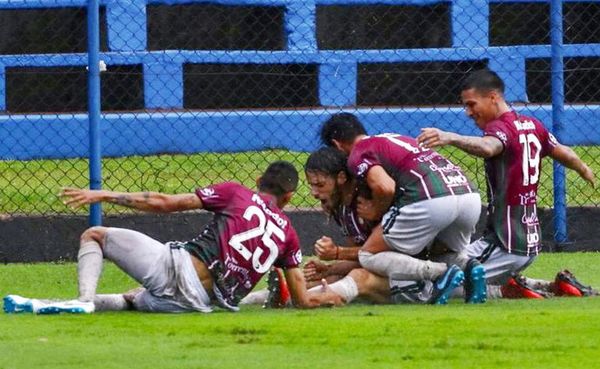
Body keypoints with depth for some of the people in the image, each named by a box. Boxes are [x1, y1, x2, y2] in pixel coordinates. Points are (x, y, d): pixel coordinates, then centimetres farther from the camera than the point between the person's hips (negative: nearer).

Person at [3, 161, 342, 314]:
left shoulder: (236, 193, 8)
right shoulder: (288, 234, 16)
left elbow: (165, 203, 4)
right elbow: (302, 301, 15)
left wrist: (104, 196, 8)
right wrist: (327, 297, 38)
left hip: (180, 267, -4)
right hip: (199, 303, 4)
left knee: (94, 235, 10)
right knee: (133, 300, 35)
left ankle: (85, 300, -17)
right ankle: (92, 303, 6)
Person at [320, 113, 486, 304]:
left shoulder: (358, 154, 8)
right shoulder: (395, 138, 33)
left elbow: (385, 187, -11)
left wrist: (376, 211, 10)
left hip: (430, 201, -7)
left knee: (369, 256, 8)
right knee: (451, 255, 35)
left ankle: (439, 273, -11)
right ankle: (467, 265, -1)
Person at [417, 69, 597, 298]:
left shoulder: (501, 127, -14)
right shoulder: (532, 126, 13)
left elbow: (488, 147, -38)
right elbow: (562, 153, 31)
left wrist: (451, 138, -56)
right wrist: (585, 171, 53)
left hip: (506, 244, -9)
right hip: (532, 241, 9)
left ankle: (514, 291, -16)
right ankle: (556, 287, 12)